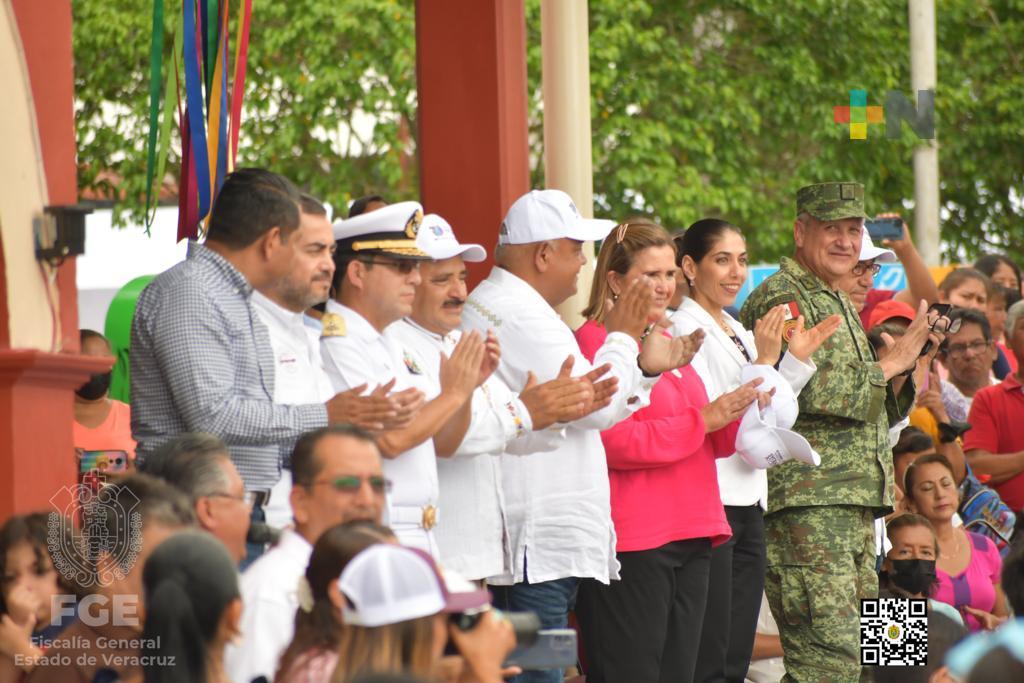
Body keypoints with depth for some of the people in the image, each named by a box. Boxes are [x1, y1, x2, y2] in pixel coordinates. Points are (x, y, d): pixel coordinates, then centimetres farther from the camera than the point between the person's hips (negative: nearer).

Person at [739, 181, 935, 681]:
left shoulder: (838, 303, 23)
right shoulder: (782, 298, -7)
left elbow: (877, 411, 25)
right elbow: (812, 391, -21)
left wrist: (907, 362, 6)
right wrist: (891, 362, -11)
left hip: (854, 506, 10)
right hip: (806, 503, -10)